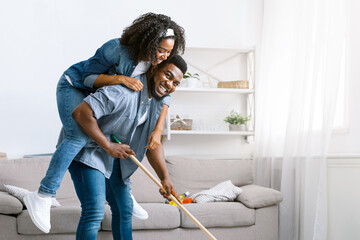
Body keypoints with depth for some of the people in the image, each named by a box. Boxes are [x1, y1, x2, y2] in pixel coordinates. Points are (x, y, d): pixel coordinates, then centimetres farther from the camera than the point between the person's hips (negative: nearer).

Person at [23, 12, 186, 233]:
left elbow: (163, 96, -11)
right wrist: (121, 78, -41)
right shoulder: (116, 49, -32)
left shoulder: (157, 61, -13)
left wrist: (158, 130, -23)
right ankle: (43, 196, -27)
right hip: (74, 87, -7)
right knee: (79, 137, -30)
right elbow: (88, 77, -26)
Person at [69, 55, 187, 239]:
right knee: (94, 212, -18)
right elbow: (81, 113, -32)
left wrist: (164, 177, -4)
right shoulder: (126, 91, -27)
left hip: (116, 157, 9)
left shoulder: (158, 101, 3)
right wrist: (108, 145, -26)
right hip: (87, 151, -9)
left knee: (124, 209, 14)